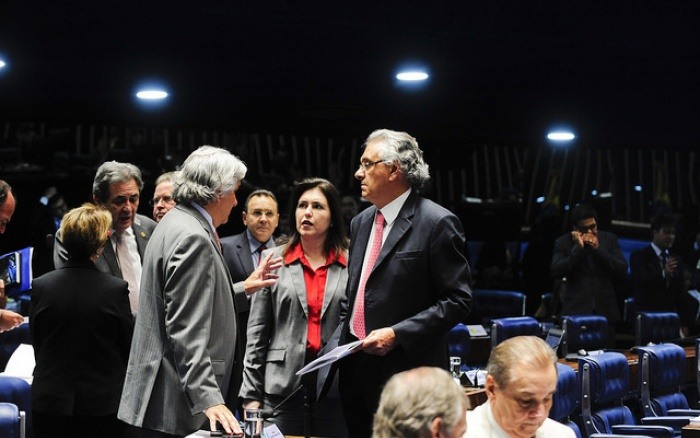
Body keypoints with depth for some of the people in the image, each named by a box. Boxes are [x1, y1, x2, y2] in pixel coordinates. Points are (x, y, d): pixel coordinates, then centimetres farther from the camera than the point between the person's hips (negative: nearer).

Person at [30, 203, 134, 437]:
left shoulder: (40, 286, -6)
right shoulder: (116, 289, -13)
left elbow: (37, 346, 4)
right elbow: (129, 348, -3)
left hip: (50, 403, 2)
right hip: (103, 402, -2)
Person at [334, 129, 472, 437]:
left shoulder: (437, 223, -10)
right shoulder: (361, 222, 14)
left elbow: (457, 300, -13)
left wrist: (396, 334, -18)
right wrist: (343, 341, 8)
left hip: (407, 371, -7)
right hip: (356, 369, 7)